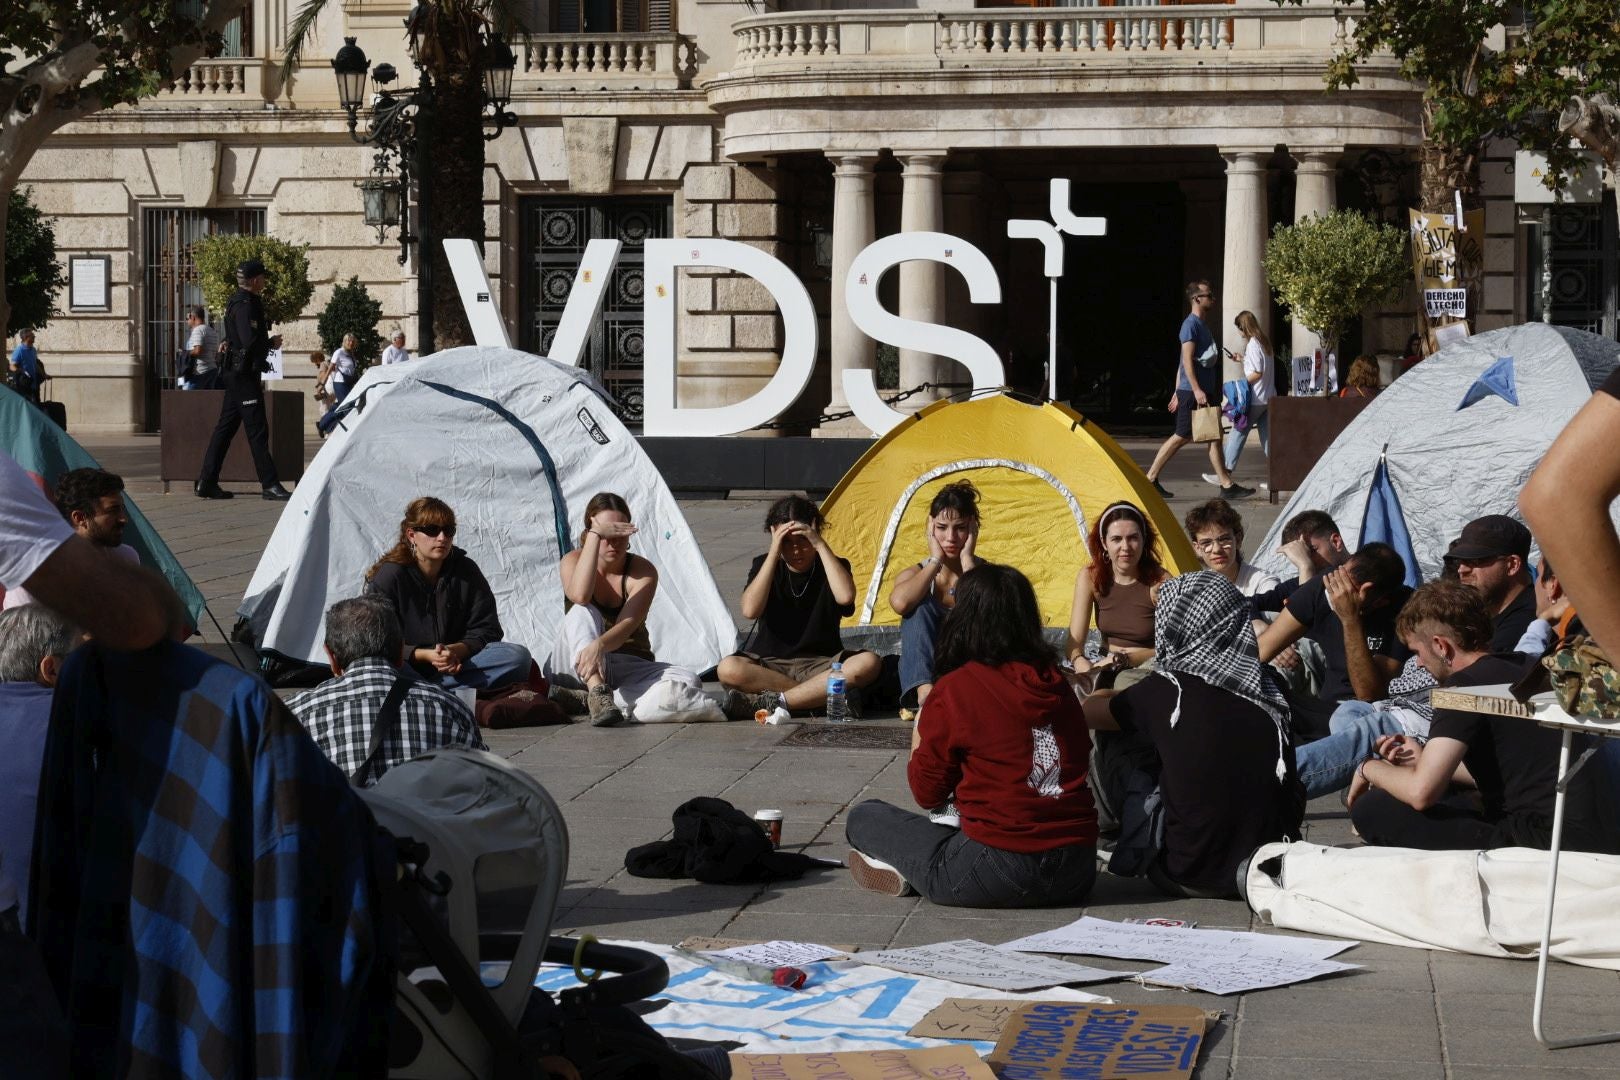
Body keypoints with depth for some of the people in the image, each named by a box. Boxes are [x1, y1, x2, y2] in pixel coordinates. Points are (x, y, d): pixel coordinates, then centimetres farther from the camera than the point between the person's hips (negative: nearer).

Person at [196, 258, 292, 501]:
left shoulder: (238, 301, 17)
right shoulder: (245, 305, -16)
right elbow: (251, 342, -24)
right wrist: (272, 343, -7)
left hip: (234, 374, 10)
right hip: (243, 374, -10)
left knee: (225, 427, 11)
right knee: (257, 431, -8)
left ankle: (206, 482, 13)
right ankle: (269, 485, -7)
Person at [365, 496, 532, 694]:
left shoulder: (465, 571, 4)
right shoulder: (388, 576, -6)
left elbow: (486, 630, 4)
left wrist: (456, 650, -18)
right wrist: (425, 655, -24)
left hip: (458, 661, 4)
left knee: (518, 657, -22)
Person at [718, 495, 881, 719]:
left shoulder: (833, 566, 2)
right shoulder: (765, 565, 3)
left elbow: (845, 597, -22)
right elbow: (750, 610, -16)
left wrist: (821, 545, -19)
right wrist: (774, 553, -17)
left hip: (820, 665, 0)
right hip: (769, 663, 0)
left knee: (869, 663, -30)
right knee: (728, 669, -32)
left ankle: (767, 702, -33)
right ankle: (823, 696, -30)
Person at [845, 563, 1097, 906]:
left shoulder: (954, 689, -8)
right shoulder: (1056, 682, 6)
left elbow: (927, 793, 0)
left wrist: (918, 741, 20)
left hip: (1002, 870, -5)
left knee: (865, 816, 11)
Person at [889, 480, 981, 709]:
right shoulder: (915, 574, 2)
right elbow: (899, 603, -26)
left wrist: (967, 560, -17)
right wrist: (935, 562, -13)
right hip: (921, 673, 1)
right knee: (920, 604, -23)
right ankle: (925, 691, -42)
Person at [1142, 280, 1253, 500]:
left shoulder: (1202, 324, 18)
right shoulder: (1191, 324, -11)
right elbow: (1187, 360, -18)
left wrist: (1178, 392, 21)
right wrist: (1197, 390, -24)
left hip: (1205, 392, 9)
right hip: (1192, 391, -9)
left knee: (1215, 438, 5)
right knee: (1182, 437, -4)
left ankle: (1227, 485, 3)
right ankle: (1151, 479, 4)